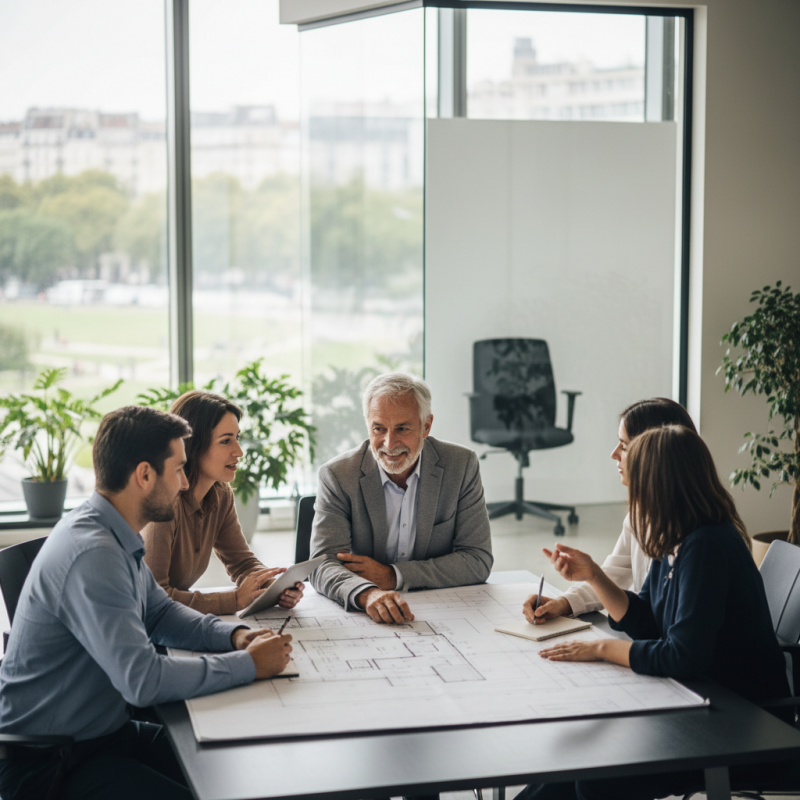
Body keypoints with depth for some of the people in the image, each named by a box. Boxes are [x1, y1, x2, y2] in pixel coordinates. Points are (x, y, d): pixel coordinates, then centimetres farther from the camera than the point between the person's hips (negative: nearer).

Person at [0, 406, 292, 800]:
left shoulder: (117, 538, 5)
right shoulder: (91, 554, -27)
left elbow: (159, 612, 19)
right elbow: (143, 680, -31)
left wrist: (234, 635, 0)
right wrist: (249, 664, -21)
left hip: (105, 729, 10)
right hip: (46, 763, -10)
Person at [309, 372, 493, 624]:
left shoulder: (462, 466, -2)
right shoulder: (337, 475, -5)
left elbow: (478, 561, -4)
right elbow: (324, 564, -13)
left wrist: (393, 576, -14)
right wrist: (368, 594, -35)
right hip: (363, 616, -1)